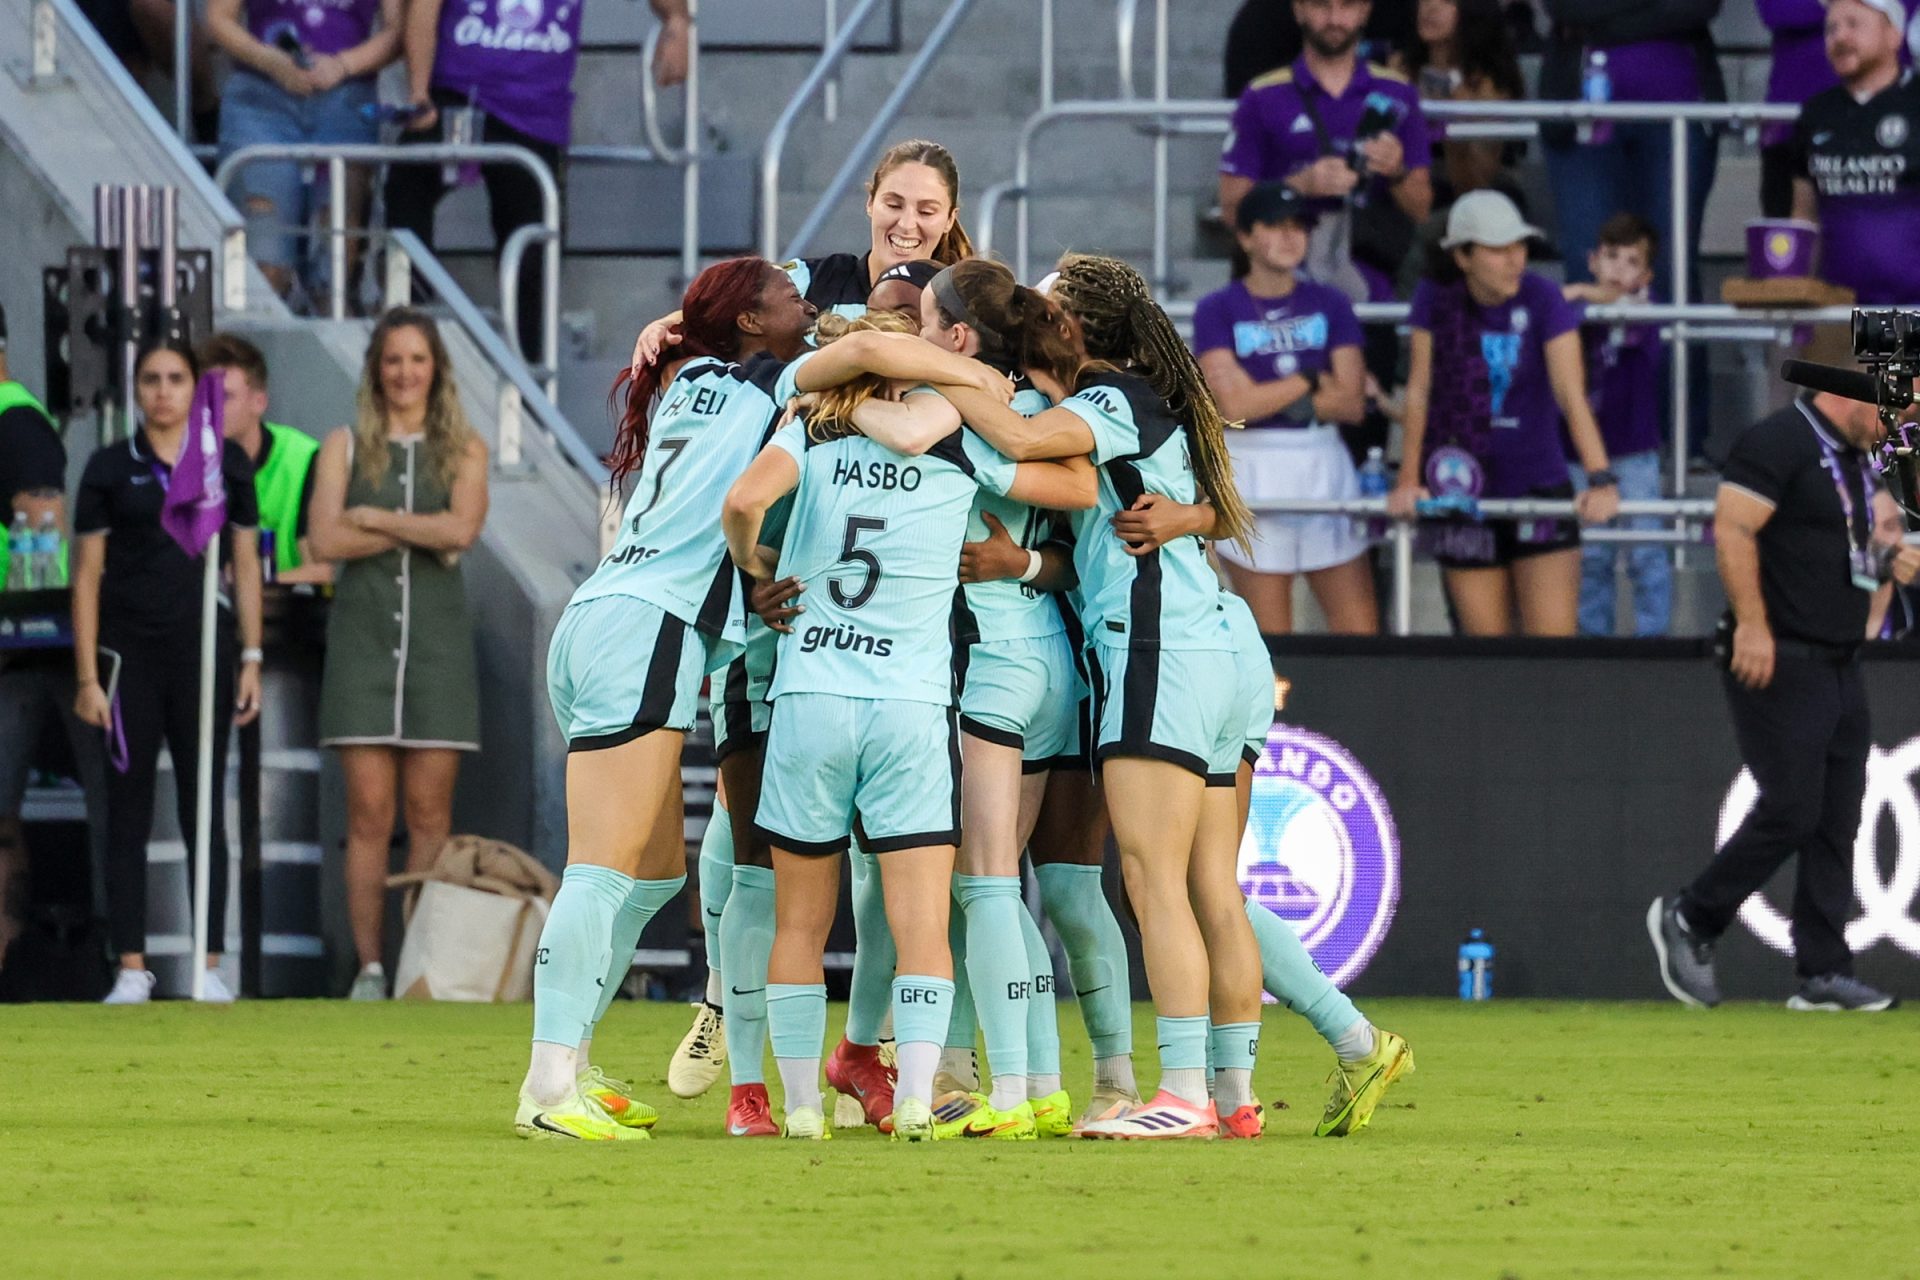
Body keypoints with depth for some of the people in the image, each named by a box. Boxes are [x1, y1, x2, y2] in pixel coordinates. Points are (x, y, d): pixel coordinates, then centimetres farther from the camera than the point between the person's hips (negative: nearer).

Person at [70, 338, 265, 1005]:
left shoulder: (227, 463, 7)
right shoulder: (110, 468, 3)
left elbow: (246, 566, 10)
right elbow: (87, 575, 2)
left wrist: (251, 661, 4)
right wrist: (86, 678, -4)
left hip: (205, 650, 1)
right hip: (129, 652, -1)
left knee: (204, 810, 3)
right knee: (128, 813, 1)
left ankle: (209, 966, 7)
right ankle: (132, 969, 4)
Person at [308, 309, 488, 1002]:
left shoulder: (464, 449, 10)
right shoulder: (345, 446, 10)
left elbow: (463, 528, -8)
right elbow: (326, 539, -4)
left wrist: (373, 518, -5)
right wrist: (424, 534, -7)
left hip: (436, 636, 0)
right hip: (362, 633, 0)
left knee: (429, 810, -2)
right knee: (369, 812, -5)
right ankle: (370, 966, -4)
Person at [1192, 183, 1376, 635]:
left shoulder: (1329, 306, 8)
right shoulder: (1218, 311, 1)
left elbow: (1351, 403, -1)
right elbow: (1235, 405, -11)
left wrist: (1273, 396, -9)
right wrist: (1312, 381, -3)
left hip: (1325, 467, 3)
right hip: (1252, 472, -3)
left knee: (1360, 629, -4)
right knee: (1269, 637, -2)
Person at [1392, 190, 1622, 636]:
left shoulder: (1543, 301, -10)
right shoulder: (1437, 299, -3)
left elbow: (1572, 396, -18)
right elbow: (1420, 389, 2)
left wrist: (1600, 478, -28)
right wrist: (1408, 480, -1)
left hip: (1539, 487, -2)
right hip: (1464, 495, 2)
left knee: (1554, 637, -8)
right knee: (1487, 640, 4)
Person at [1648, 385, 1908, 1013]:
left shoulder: (1857, 460, 18)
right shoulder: (1779, 442, -11)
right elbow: (1733, 528, -20)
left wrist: (1891, 560, 15)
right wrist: (1752, 624, -26)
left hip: (1841, 666, 9)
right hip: (1777, 661, -9)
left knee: (1837, 820, 5)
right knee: (1791, 811, -11)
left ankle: (1823, 972, 6)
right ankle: (1688, 920, 6)